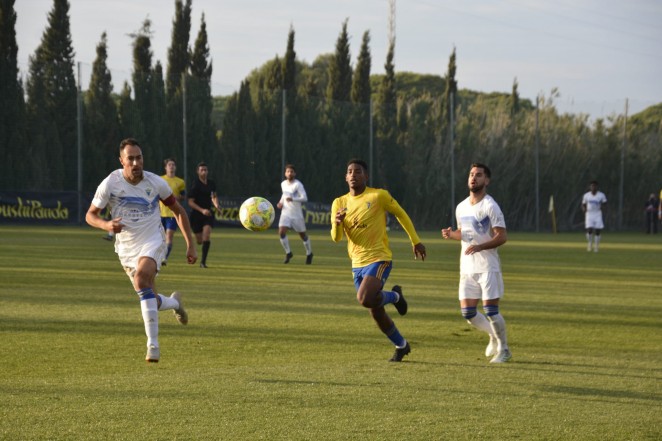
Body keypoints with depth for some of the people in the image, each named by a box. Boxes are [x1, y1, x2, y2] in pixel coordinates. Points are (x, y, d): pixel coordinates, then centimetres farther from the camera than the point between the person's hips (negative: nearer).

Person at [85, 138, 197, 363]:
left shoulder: (156, 183, -8)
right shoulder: (110, 184, -11)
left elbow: (178, 210, 6)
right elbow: (90, 215, -3)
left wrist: (190, 245, 2)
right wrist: (106, 225, -26)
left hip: (153, 242, -2)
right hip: (126, 247, 2)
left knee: (141, 279, -33)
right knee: (151, 302, 2)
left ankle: (153, 344, -31)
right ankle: (174, 302, 42)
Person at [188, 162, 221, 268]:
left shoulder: (211, 184, 6)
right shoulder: (195, 185, -11)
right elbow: (190, 202, -14)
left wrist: (216, 205, 4)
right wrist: (202, 210, -24)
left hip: (208, 214, 3)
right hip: (197, 214, -3)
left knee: (207, 235, -18)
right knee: (199, 241, 3)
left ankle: (203, 261, -13)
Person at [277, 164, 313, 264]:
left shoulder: (298, 184, -14)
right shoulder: (283, 184, 5)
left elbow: (304, 198, -22)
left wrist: (293, 199, -35)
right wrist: (280, 202, 6)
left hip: (296, 214, -4)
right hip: (285, 213, 4)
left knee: (303, 235, 9)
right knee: (281, 232, -15)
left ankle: (309, 254, 31)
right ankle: (288, 253, 1)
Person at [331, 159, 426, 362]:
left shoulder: (378, 196, -8)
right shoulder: (339, 203, 4)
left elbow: (400, 214, 5)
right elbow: (336, 238, -1)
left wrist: (416, 241, 7)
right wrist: (337, 223, -24)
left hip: (378, 259, -5)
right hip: (357, 263, 5)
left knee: (364, 299, -28)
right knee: (376, 313, 10)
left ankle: (394, 296, 3)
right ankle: (401, 345, 30)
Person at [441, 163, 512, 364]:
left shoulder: (490, 207, -10)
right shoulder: (461, 207, 11)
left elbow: (502, 236, -15)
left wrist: (479, 247, -26)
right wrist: (451, 234, 3)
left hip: (487, 266, -6)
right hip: (467, 268, 6)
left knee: (490, 310, -9)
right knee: (468, 313, 3)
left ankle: (503, 349, 8)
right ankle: (494, 335, 28)